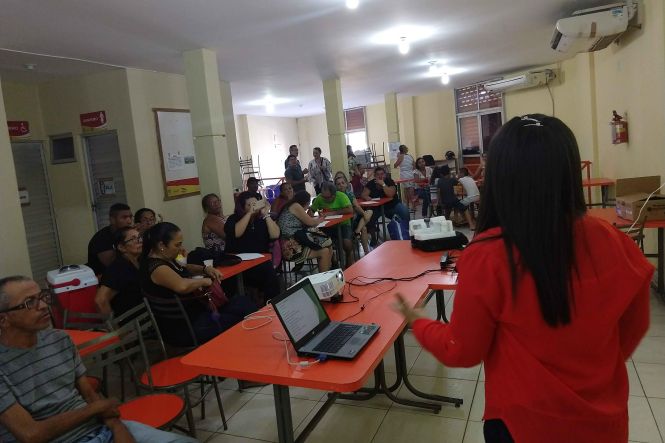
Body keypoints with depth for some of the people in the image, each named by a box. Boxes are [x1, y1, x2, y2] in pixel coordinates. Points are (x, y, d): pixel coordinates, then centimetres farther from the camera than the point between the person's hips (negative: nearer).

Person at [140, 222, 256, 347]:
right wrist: (204, 281, -21)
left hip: (192, 310, 10)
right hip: (182, 329, -10)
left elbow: (184, 269, 26)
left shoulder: (165, 259, 6)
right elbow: (182, 286, -42)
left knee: (244, 302, 7)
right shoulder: (155, 267, -24)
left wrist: (205, 269, 5)